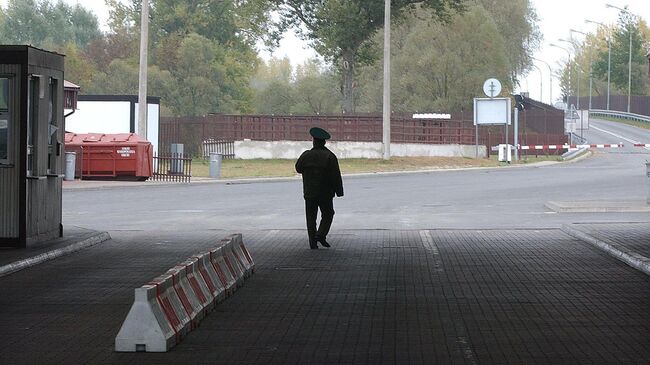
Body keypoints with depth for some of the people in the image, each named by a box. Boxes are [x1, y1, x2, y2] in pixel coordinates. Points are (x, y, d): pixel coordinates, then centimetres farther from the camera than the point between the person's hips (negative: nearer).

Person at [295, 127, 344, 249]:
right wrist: (339, 191, -3)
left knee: (311, 217, 8)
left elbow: (298, 168, 14)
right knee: (327, 214, 13)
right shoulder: (330, 156, -9)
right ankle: (321, 234, -6)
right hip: (325, 193, -2)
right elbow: (336, 176, -10)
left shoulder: (306, 155, -3)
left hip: (309, 192, 2)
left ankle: (312, 242, 4)